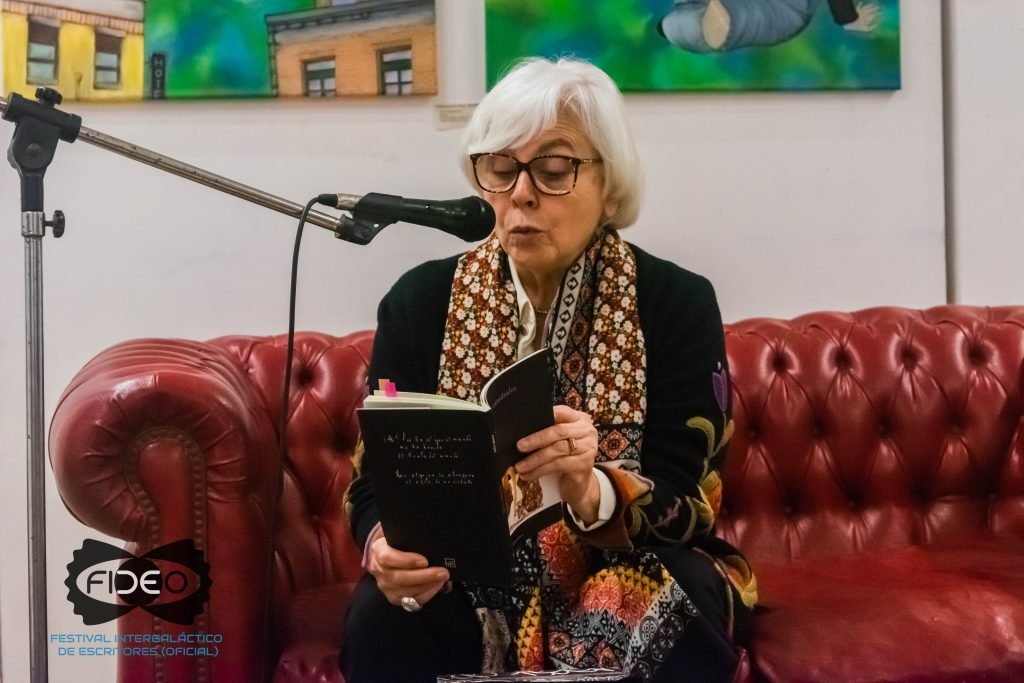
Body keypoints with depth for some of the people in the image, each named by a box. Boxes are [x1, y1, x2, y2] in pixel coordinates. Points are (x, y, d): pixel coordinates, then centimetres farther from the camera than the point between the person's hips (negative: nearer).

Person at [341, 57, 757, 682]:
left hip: (629, 573, 0)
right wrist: (388, 551, -29)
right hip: (469, 577, 1)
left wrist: (590, 492, -35)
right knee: (385, 618, -30)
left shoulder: (679, 305, -8)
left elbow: (688, 501, -12)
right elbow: (378, 480, -4)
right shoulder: (420, 301, -4)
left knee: (674, 616, -33)